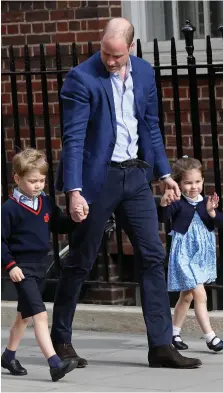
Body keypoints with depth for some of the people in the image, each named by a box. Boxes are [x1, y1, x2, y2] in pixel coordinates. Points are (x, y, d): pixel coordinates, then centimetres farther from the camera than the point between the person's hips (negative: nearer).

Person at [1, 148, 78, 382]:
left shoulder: (47, 203, 6)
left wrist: (75, 220, -2)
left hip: (40, 265, 8)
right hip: (22, 267, -7)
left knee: (24, 315, 20)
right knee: (40, 314, -17)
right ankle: (55, 364, -24)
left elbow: (58, 225, 16)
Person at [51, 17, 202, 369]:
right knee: (81, 261, 3)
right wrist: (74, 191, -23)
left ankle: (161, 346, 1)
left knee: (153, 256, 0)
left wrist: (164, 172, 14)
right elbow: (73, 138, -17)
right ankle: (60, 339, 18)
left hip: (135, 174, 5)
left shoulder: (144, 73, 4)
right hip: (98, 177, -5)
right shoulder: (82, 78, -14)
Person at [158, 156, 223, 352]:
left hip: (202, 255, 6)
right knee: (200, 296, -12)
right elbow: (163, 218, -26)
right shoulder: (177, 204, -12)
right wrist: (164, 203, -44)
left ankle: (174, 332, 29)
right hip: (185, 255, -6)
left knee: (187, 296, 16)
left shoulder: (206, 202, 3)